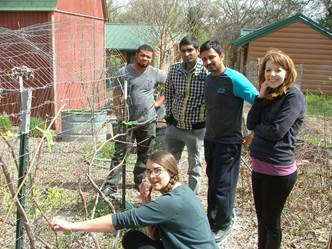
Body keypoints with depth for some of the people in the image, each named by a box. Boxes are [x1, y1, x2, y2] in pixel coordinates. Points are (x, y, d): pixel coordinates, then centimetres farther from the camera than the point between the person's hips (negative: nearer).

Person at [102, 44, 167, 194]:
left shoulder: (156, 73, 2)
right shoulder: (124, 72, -3)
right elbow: (116, 96, -1)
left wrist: (159, 102, 5)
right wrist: (119, 115, -10)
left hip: (148, 121, 2)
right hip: (127, 121, -2)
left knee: (145, 155, 12)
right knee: (120, 153, -2)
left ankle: (139, 181, 28)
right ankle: (111, 184, 3)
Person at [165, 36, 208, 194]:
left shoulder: (206, 72, -16)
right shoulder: (174, 70, -2)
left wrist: (208, 120, -12)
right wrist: (169, 115, 10)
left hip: (196, 129, -5)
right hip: (174, 126, 5)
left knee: (195, 169, 9)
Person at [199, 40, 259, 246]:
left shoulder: (235, 79, -18)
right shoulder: (208, 79, 5)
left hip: (229, 142, -7)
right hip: (210, 139, 7)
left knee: (222, 187, 1)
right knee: (213, 181, 18)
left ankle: (224, 224, 23)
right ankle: (213, 220, 35)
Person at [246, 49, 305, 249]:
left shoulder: (294, 96, -14)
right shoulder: (268, 95, 8)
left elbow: (276, 131, -21)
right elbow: (250, 124, 0)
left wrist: (257, 128, -3)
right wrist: (261, 96, -7)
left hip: (278, 170, -7)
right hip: (259, 166, 7)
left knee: (271, 221, 9)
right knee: (262, 218, 21)